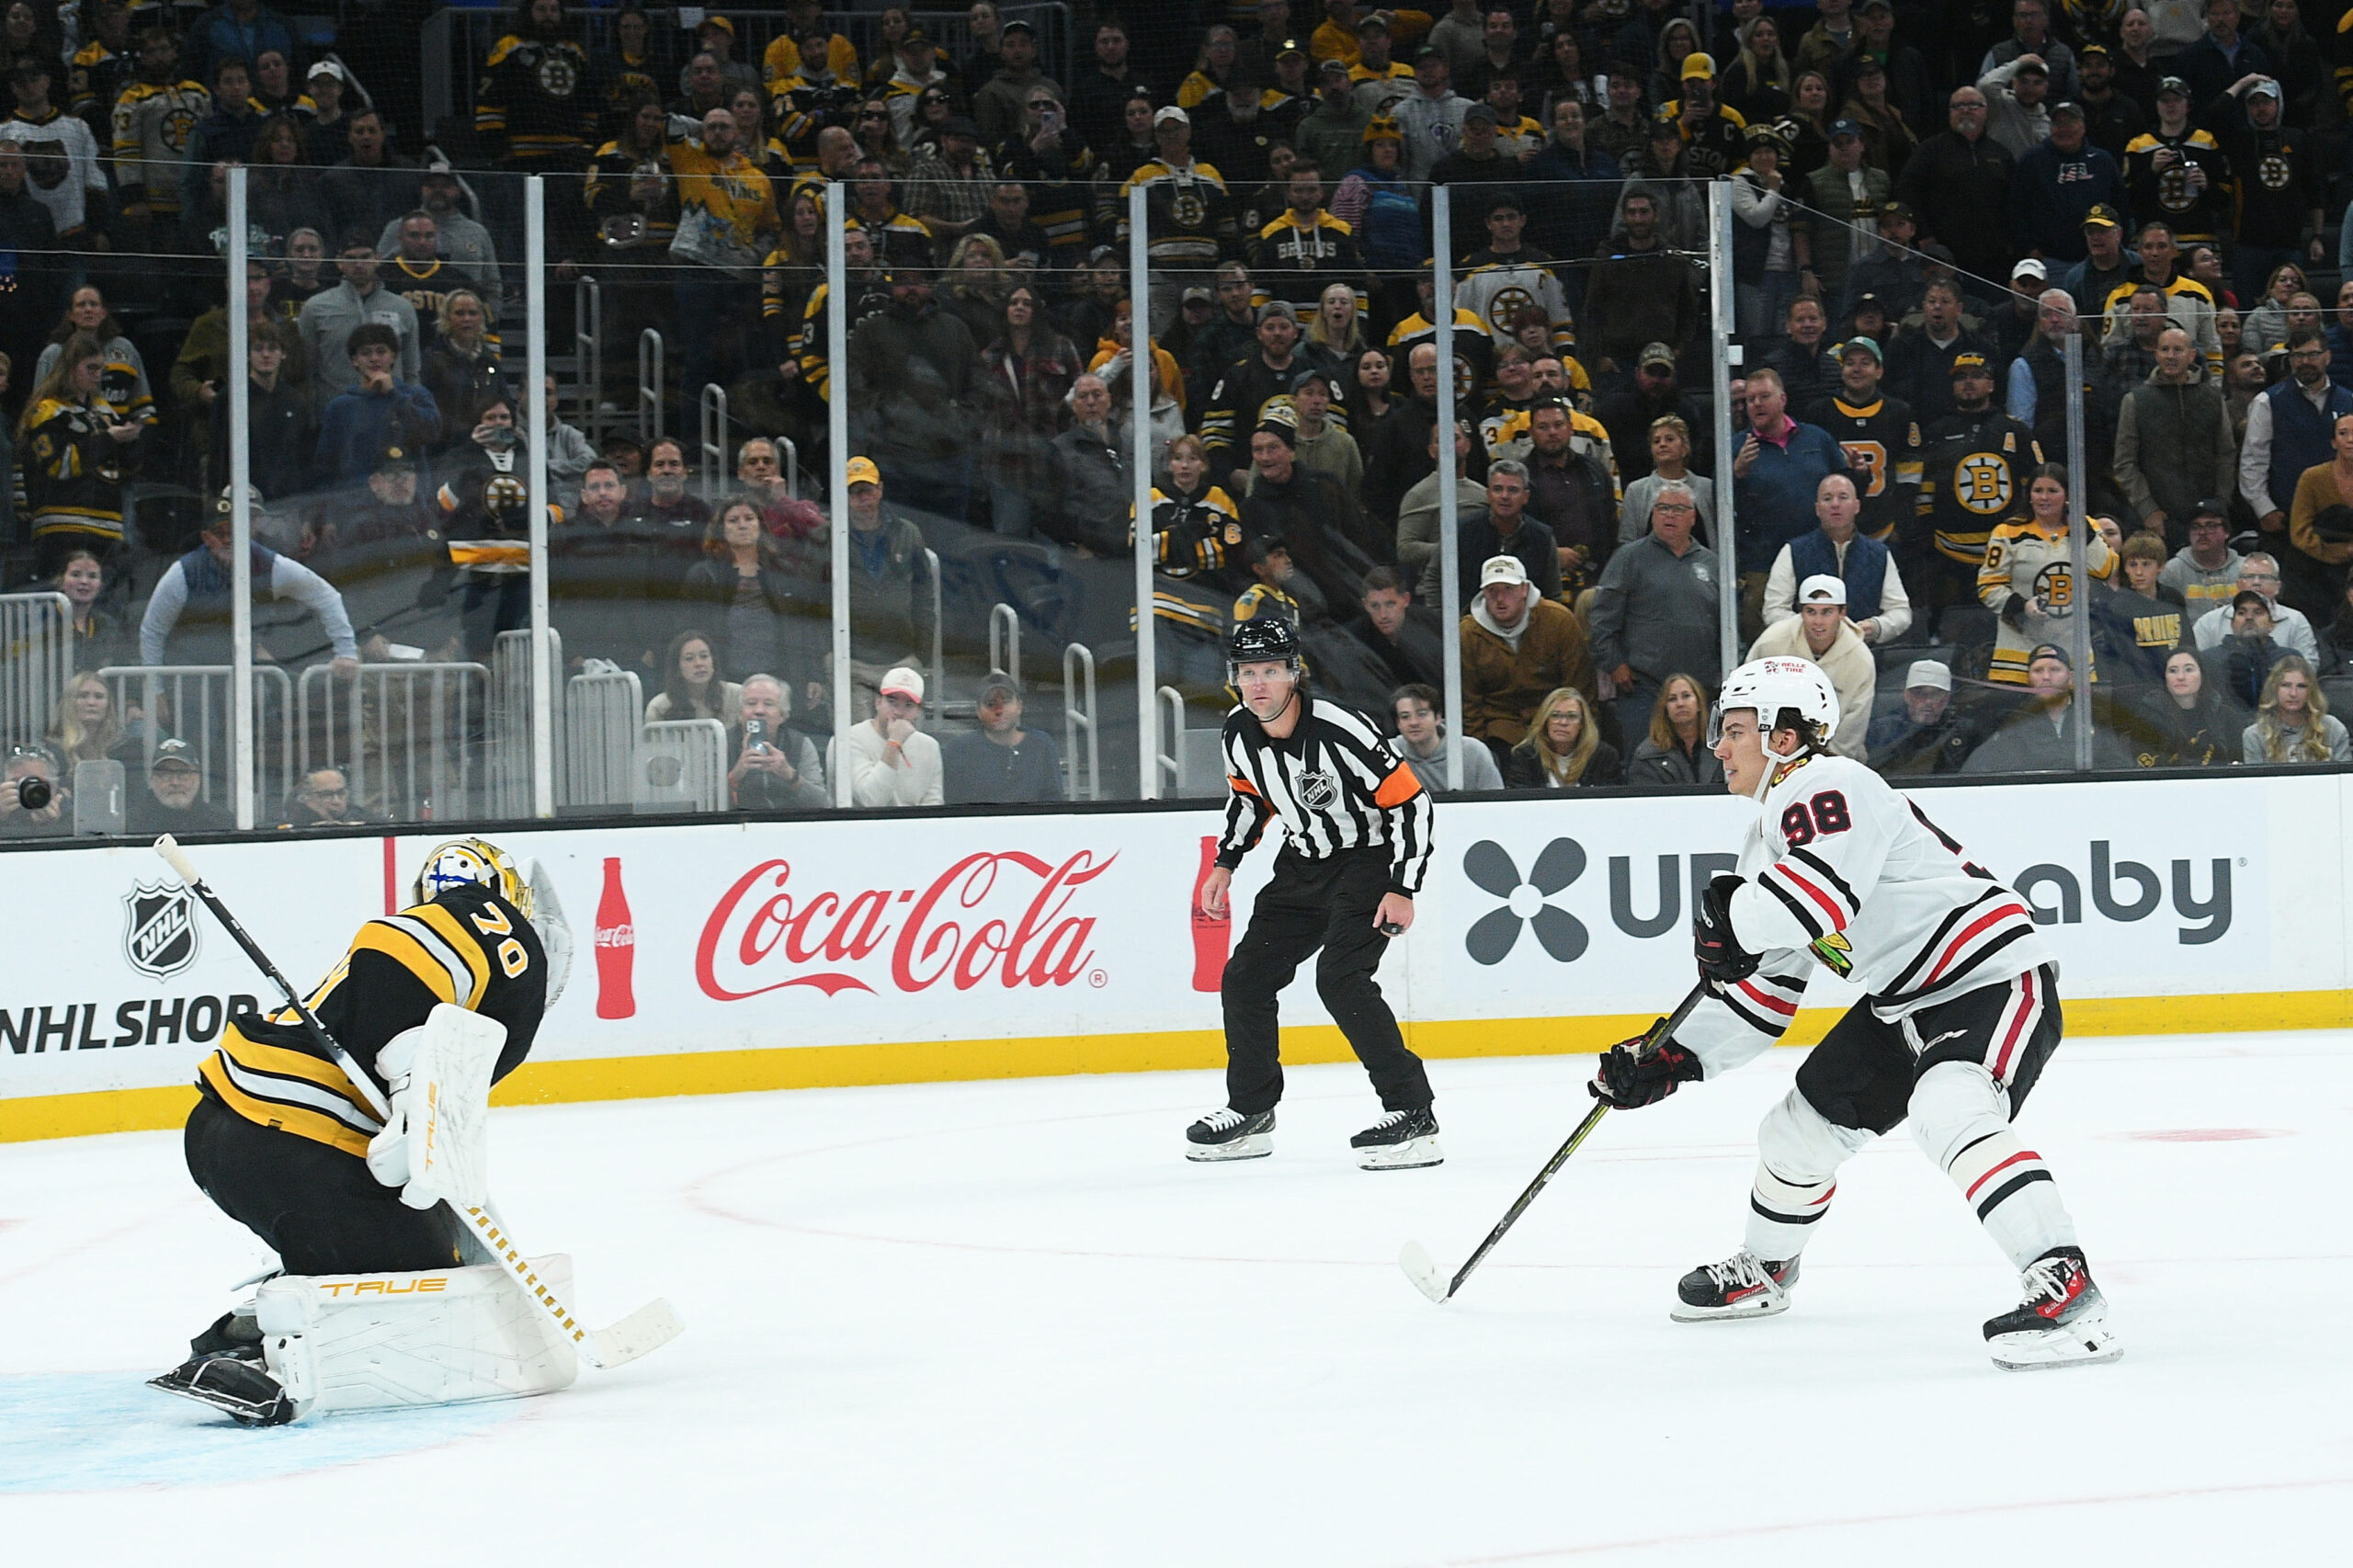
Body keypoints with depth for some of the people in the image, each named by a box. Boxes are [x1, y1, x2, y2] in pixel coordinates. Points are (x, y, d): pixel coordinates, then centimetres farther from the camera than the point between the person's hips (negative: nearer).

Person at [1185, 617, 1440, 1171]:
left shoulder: (1341, 731, -28)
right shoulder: (1239, 731, -6)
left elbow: (1411, 801, -22)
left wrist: (1403, 890, -23)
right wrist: (1225, 863, 11)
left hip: (1369, 860, -8)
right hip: (1304, 865, 8)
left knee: (1339, 976, -25)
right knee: (1246, 976, 7)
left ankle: (1413, 1115, -22)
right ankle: (1250, 1113, 25)